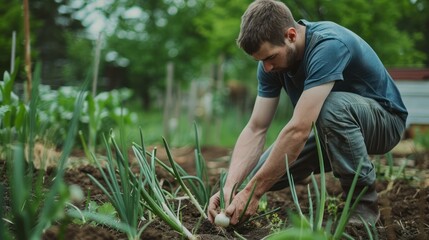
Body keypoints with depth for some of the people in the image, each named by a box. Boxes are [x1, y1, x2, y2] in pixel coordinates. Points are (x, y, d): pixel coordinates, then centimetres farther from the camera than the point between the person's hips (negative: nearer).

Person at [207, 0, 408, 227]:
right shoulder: (272, 60, -11)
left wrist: (252, 192, -37)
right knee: (261, 174, -7)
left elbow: (299, 129, -40)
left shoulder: (328, 45, -34)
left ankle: (364, 203, -19)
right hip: (334, 130, 7)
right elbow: (256, 129, -14)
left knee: (332, 105, -39)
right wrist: (229, 187, -28)